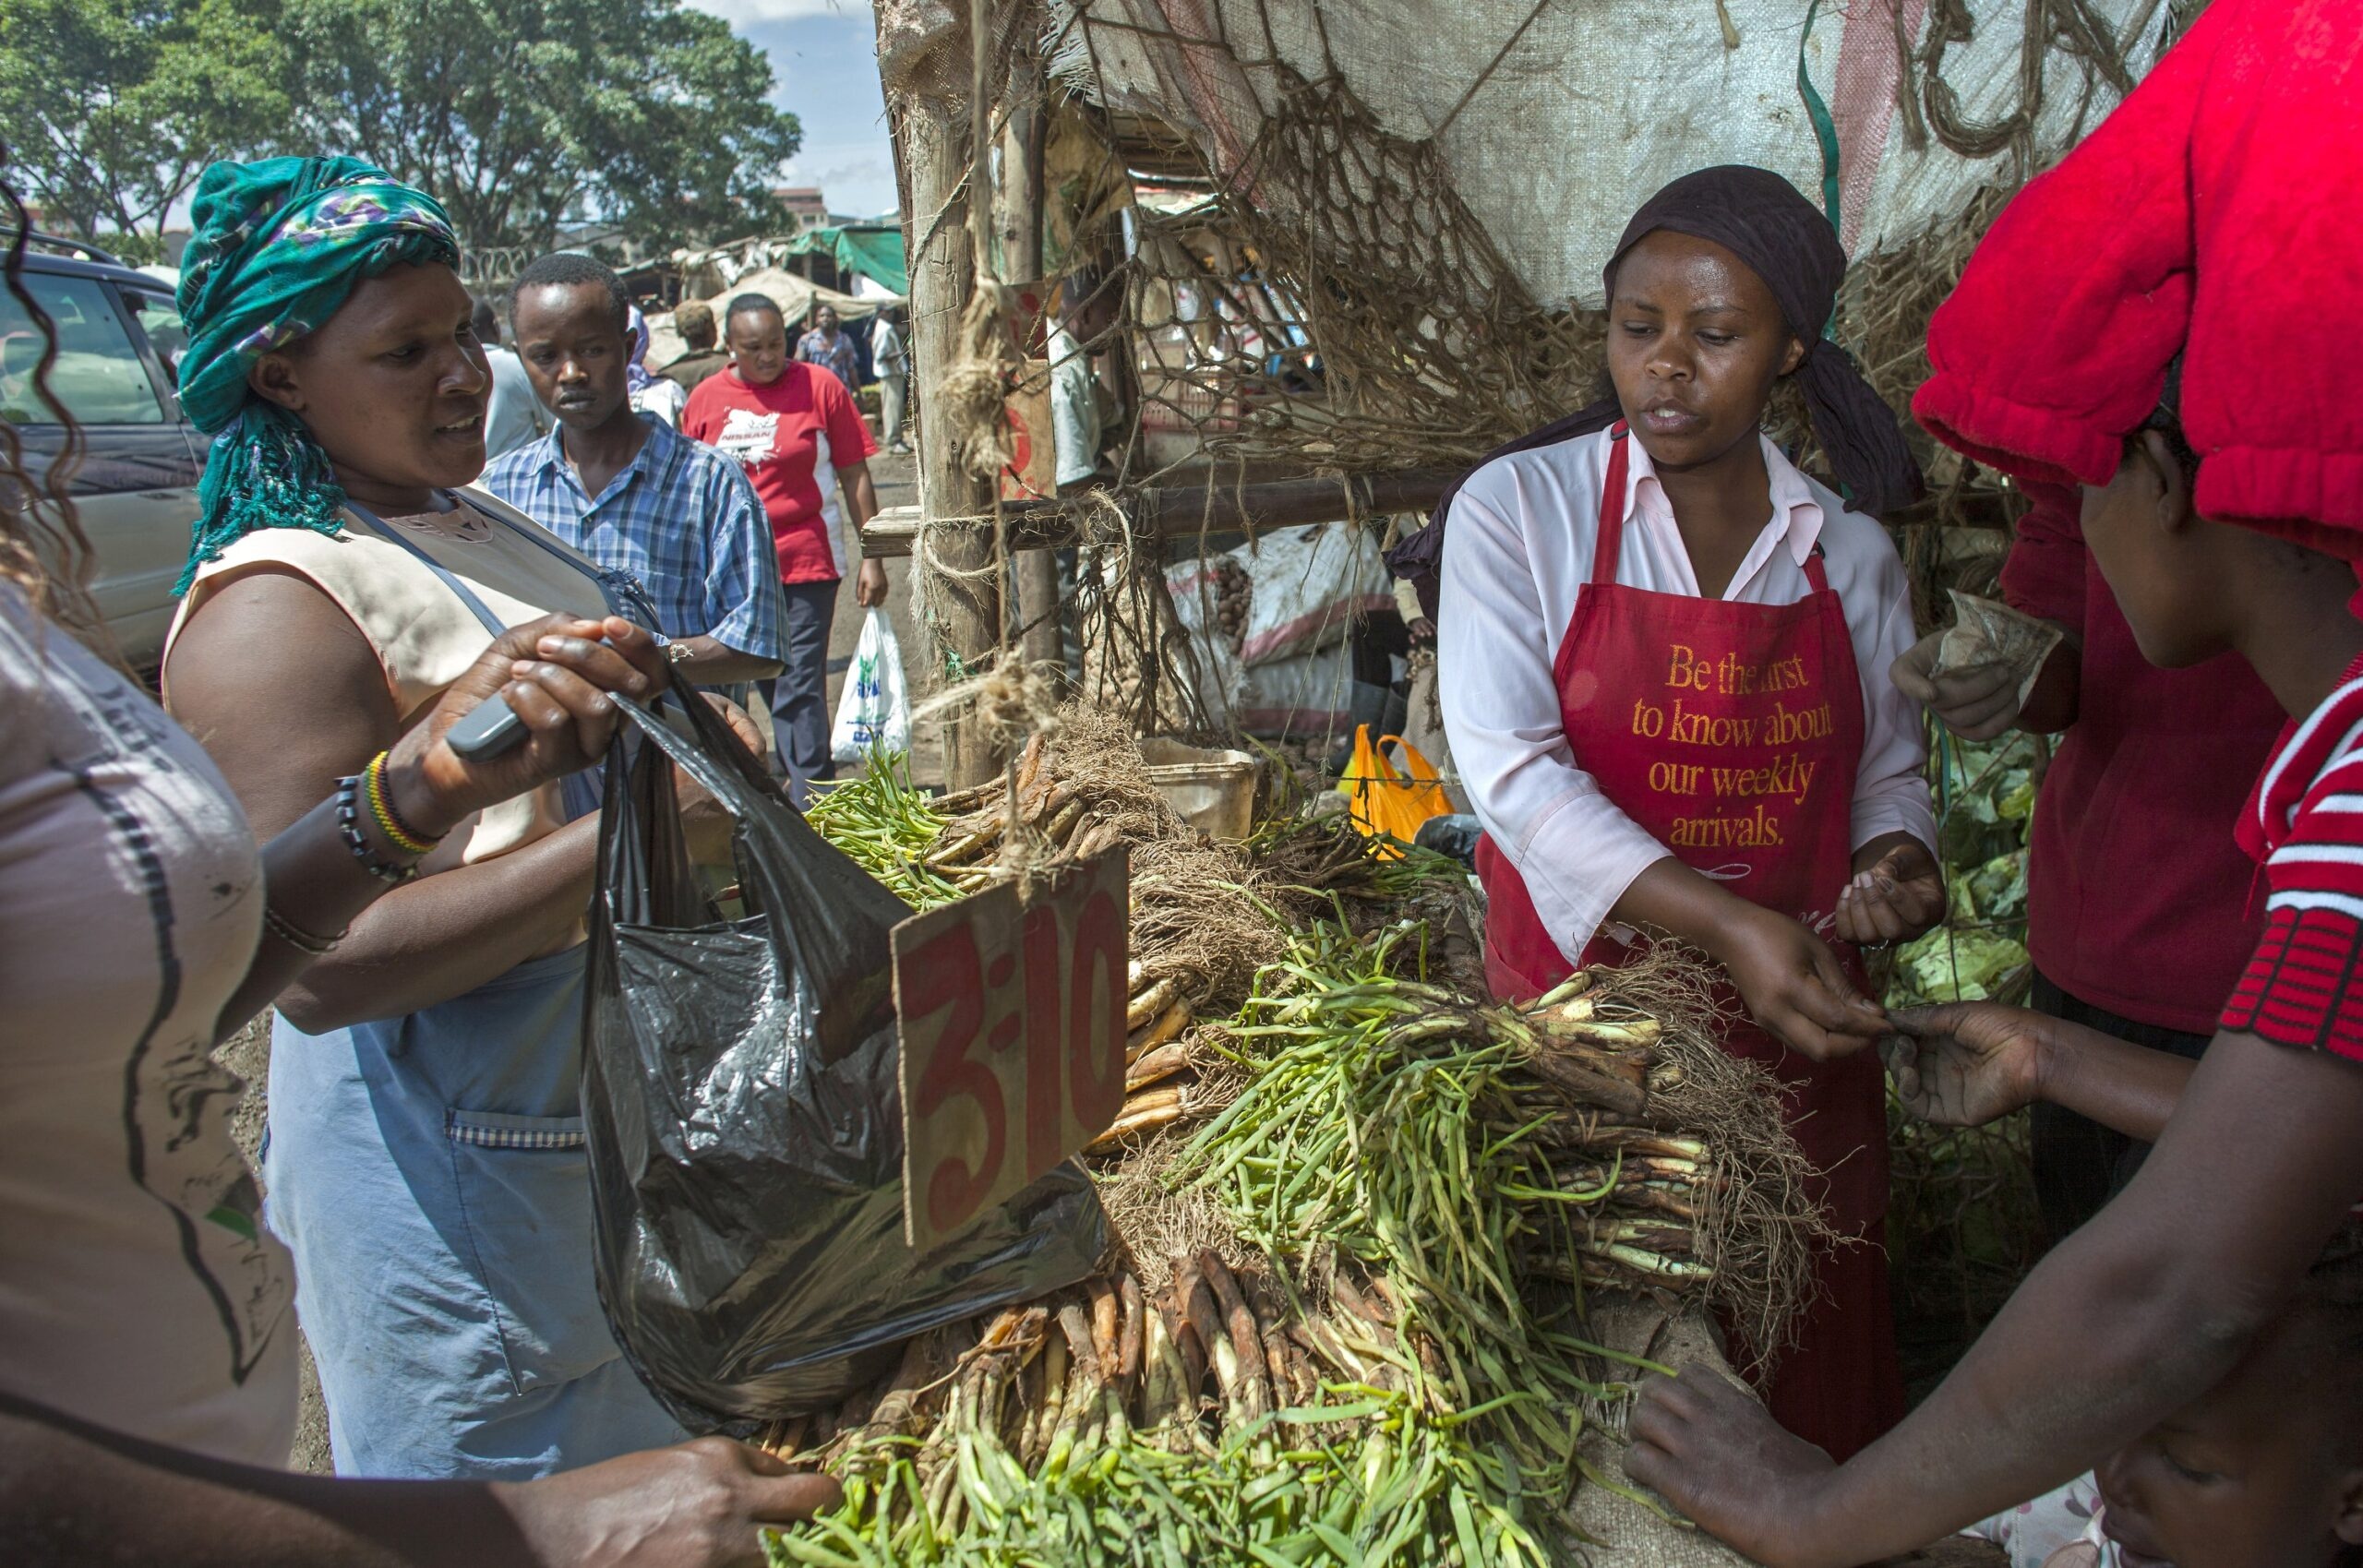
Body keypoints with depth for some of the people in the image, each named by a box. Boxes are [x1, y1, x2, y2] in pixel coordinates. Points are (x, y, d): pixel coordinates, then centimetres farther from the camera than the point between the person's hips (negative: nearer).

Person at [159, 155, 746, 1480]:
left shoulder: (475, 520, 7)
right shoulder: (278, 611, -22)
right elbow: (320, 966, -29)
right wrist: (633, 837, -33)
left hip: (620, 1108, 9)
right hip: (462, 1175, -9)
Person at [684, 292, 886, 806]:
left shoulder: (818, 386, -2)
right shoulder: (706, 398, 6)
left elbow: (854, 477, 0)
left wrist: (871, 557, -3)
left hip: (807, 562, -3)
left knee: (799, 690, -7)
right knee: (773, 687, 12)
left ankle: (810, 806, -3)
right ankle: (796, 779, 27)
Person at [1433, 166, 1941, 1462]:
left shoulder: (1850, 553, 7)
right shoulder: (1519, 510, -5)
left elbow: (1888, 769, 15)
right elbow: (1512, 770, -16)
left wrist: (1892, 863, -9)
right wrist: (1723, 926, -26)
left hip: (1795, 1021, 3)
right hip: (1583, 993, -3)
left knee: (1800, 1328, 10)